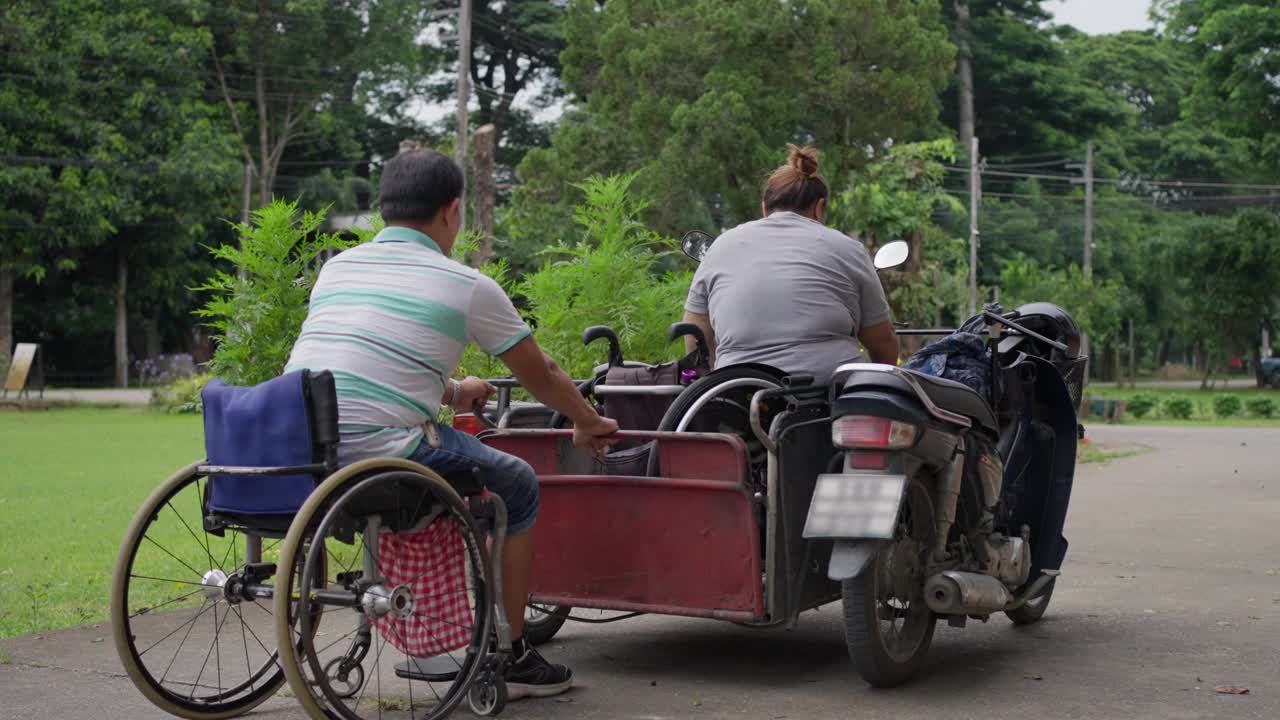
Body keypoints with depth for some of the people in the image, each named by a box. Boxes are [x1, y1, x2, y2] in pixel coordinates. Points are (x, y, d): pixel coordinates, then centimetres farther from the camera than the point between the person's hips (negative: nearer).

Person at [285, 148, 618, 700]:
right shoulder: (467, 286, 4)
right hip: (375, 450, -7)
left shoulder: (336, 268, 19)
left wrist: (451, 392, 48)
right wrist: (589, 425, 36)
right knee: (517, 484, 14)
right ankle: (511, 658, 18)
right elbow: (541, 375, 17)